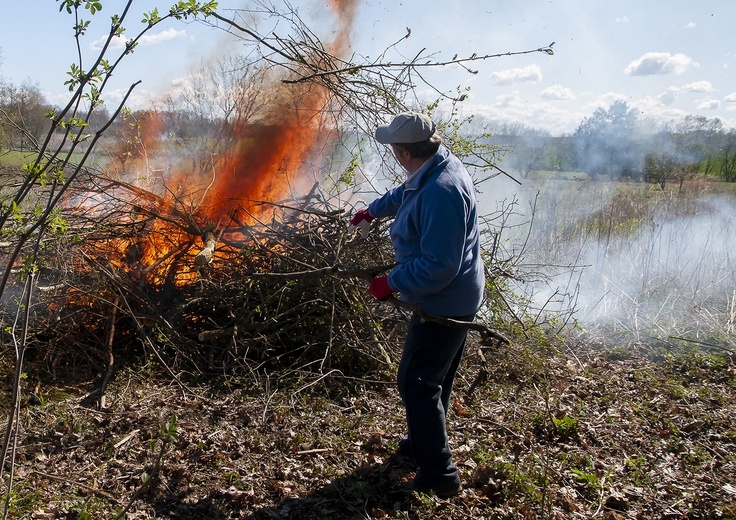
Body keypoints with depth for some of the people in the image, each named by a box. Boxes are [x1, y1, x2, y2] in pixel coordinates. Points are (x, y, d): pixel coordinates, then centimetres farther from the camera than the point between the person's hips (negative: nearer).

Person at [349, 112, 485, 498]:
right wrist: (372, 210, 41)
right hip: (456, 299, 11)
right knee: (433, 378, 23)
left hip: (443, 303, -11)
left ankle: (439, 474, 9)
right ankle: (424, 441, 43)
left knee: (417, 383, -2)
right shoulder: (436, 168, 2)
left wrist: (391, 284, -20)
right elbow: (404, 194, 27)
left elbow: (437, 267, -31)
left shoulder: (441, 191, -31)